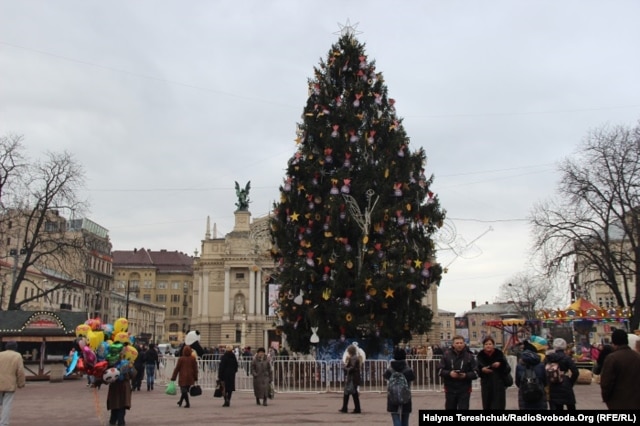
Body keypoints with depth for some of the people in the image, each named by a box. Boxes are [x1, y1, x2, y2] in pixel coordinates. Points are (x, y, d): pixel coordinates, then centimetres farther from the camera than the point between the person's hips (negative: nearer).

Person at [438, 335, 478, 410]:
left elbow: (475, 373, -3)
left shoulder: (469, 356, -3)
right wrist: (449, 373, -20)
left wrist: (466, 375, -21)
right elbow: (440, 370, -2)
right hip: (450, 390, 2)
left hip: (464, 390, -2)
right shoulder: (446, 354, -1)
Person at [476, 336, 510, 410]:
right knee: (487, 406, 7)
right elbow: (477, 370, 4)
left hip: (499, 385, -2)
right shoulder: (480, 355, 2)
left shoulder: (499, 354, -2)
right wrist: (482, 369, -17)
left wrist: (500, 364, -21)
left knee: (498, 406, -5)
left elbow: (508, 369, -3)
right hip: (486, 385, 2)